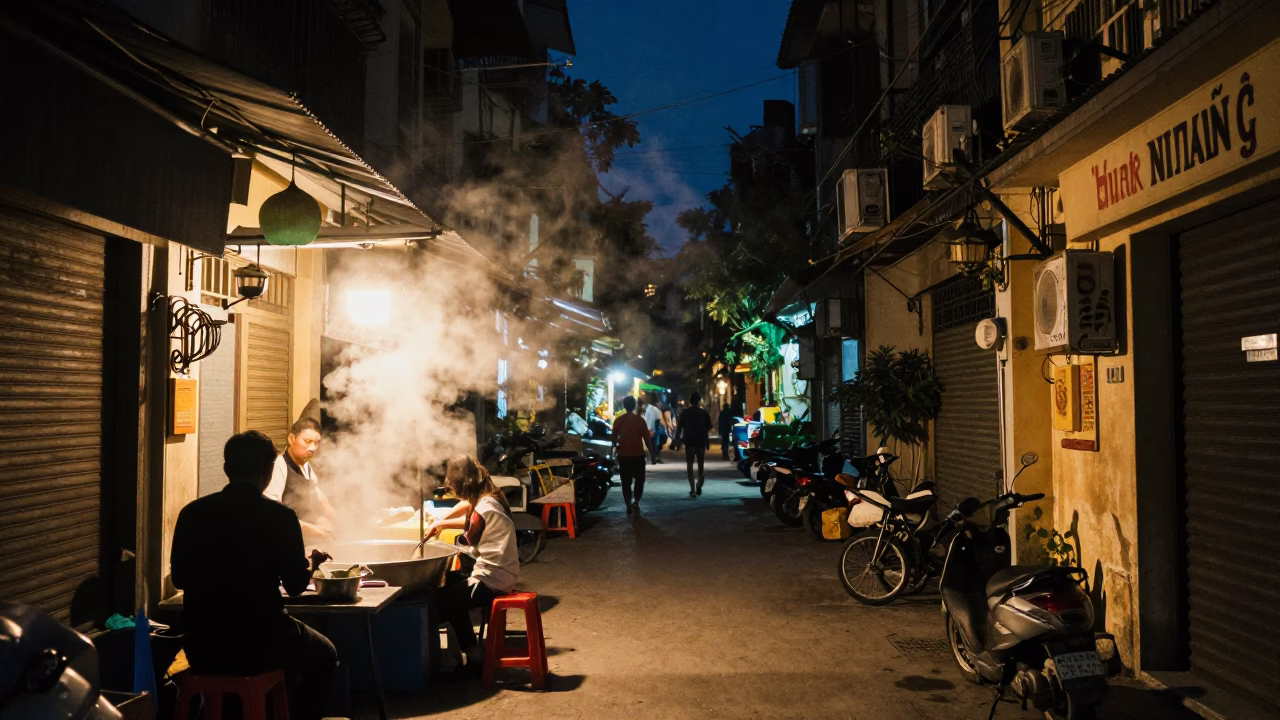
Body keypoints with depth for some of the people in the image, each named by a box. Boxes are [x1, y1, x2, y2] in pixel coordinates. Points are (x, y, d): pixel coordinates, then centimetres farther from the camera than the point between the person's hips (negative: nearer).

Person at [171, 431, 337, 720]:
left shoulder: (192, 512, -2)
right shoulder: (280, 517, -13)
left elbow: (179, 578, 9)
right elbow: (295, 585, -5)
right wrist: (312, 563, 16)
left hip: (200, 650, 5)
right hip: (256, 647, -5)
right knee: (324, 655, 25)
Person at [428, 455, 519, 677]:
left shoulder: (484, 507, -22)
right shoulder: (490, 498, 5)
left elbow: (469, 545, -8)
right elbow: (472, 522, 25)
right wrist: (443, 523, 13)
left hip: (493, 580, -10)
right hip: (499, 574, 10)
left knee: (444, 598, -4)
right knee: (449, 582, 19)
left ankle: (474, 660, 8)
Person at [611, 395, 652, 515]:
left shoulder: (618, 420, -2)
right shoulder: (640, 420, -7)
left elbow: (614, 438, 3)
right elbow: (647, 439, -6)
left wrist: (615, 449, 21)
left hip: (623, 455, 1)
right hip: (638, 455, -1)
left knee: (626, 482, 9)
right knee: (639, 480, 14)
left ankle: (628, 506, 6)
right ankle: (636, 502, 2)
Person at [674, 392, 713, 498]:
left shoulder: (685, 412, -2)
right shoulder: (704, 413, 3)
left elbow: (679, 427, -7)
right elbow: (708, 428, 1)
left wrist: (678, 439, -1)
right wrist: (707, 441, 8)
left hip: (689, 441, -2)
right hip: (701, 441, 2)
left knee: (690, 465, 3)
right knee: (700, 464, 15)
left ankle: (693, 490, -5)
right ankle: (698, 486, -5)